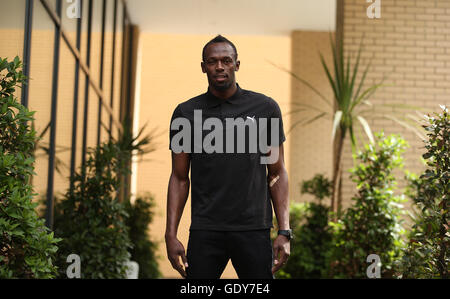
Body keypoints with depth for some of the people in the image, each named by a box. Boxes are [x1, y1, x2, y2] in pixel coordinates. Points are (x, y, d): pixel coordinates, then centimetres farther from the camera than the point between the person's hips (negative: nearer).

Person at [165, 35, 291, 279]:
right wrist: (171, 234, 0)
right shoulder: (186, 113, 6)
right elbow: (180, 178, 8)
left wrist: (284, 232, -2)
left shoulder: (264, 108, 4)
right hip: (204, 231, 1)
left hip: (253, 230, 0)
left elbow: (277, 174, 6)